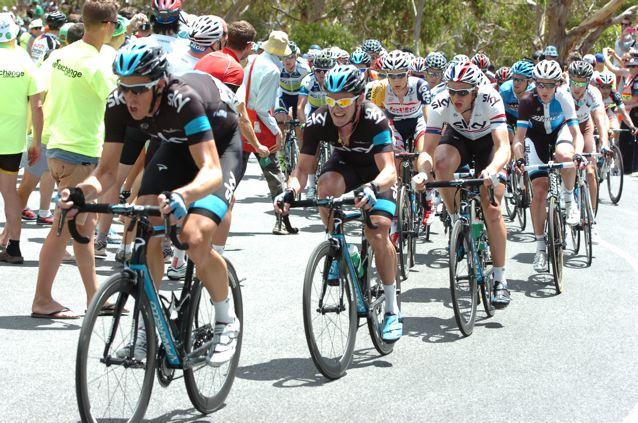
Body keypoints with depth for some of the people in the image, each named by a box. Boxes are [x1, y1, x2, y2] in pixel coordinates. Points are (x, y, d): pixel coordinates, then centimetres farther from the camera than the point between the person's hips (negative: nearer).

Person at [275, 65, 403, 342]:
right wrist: (290, 192, -42)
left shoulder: (374, 120, -34)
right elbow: (303, 168, -21)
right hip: (345, 166, 3)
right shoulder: (318, 121, -26)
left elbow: (389, 170, -41)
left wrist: (372, 188, -63)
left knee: (378, 232, -21)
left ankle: (392, 310, -7)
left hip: (377, 174, -2)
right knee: (327, 185, -34)